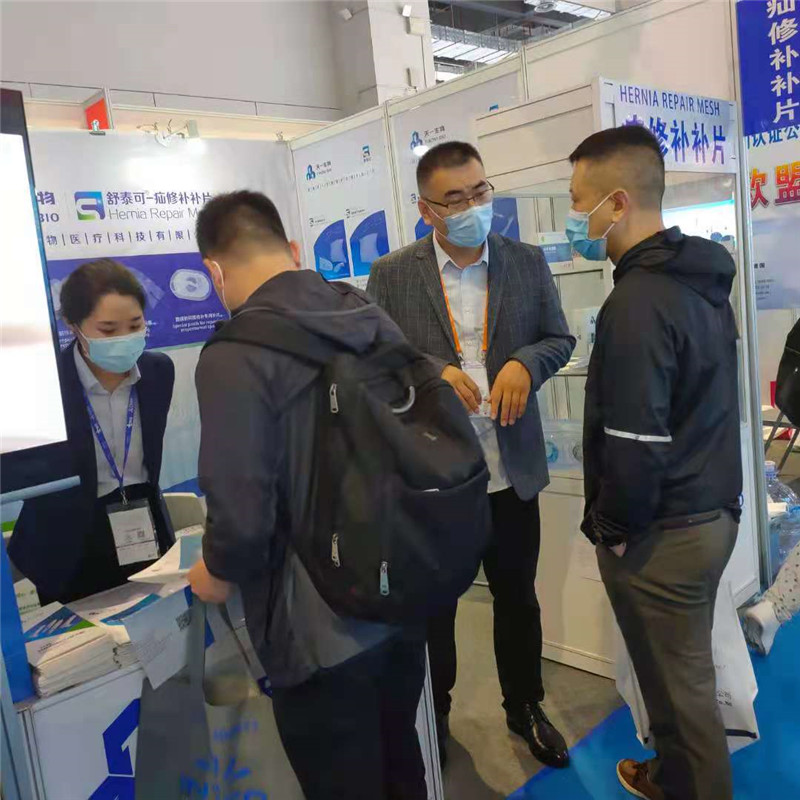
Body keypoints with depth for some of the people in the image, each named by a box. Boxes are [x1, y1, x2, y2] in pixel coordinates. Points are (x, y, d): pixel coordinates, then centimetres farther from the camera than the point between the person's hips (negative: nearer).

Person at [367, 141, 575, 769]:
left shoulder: (528, 262, 2)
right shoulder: (392, 275, -5)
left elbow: (560, 338, 7)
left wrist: (525, 362, -15)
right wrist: (432, 371, -21)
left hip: (512, 469, 2)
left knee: (518, 599, 19)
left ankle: (525, 707, 44)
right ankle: (432, 716, 40)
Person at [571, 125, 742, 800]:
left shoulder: (638, 301, -24)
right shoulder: (702, 280, 6)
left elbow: (635, 442, -27)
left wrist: (611, 527, -11)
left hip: (661, 533, -9)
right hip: (713, 511, 9)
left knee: (680, 685, 11)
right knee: (687, 670, 24)